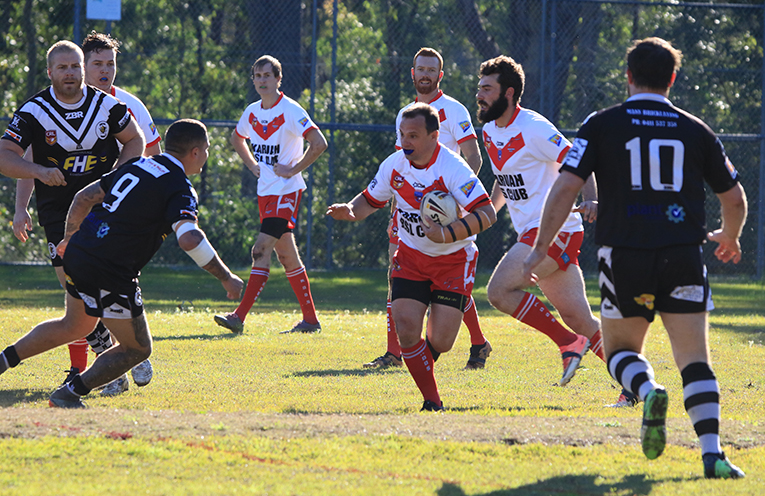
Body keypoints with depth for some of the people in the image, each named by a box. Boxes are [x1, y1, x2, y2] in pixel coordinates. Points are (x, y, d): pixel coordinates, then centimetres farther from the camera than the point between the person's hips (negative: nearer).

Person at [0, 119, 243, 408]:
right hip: (110, 272, -8)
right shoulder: (179, 189, -11)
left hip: (78, 254, 8)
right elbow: (189, 239, -29)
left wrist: (69, 238, 35)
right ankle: (69, 394, 5)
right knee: (137, 349, 8)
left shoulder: (138, 166, 13)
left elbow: (84, 197, 19)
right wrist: (226, 278, -20)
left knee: (74, 326, 33)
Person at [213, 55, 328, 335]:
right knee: (287, 256, 11)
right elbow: (237, 138, 30)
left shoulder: (290, 111, -13)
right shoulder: (252, 112, 9)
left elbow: (319, 144, -20)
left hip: (286, 192, -8)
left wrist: (293, 169, -16)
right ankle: (310, 319, 17)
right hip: (265, 193, 8)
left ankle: (239, 317, -19)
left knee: (262, 250, -15)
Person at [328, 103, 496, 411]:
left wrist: (447, 234, -39)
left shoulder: (453, 169, -22)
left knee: (440, 342, -10)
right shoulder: (394, 165, -6)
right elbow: (370, 200, 10)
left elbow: (487, 215, -27)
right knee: (406, 331, -14)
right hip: (411, 257, 4)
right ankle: (432, 401, 2)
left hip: (453, 260, -4)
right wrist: (350, 211, -13)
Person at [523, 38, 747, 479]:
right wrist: (729, 237, 36)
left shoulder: (602, 126, 3)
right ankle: (712, 453, -14)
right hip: (684, 258, 1)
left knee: (621, 349, 17)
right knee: (695, 362, 3)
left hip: (625, 256, -1)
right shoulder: (696, 131, 8)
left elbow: (565, 188, -5)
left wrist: (540, 248, 5)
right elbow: (735, 198, 15)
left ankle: (649, 391, -16)